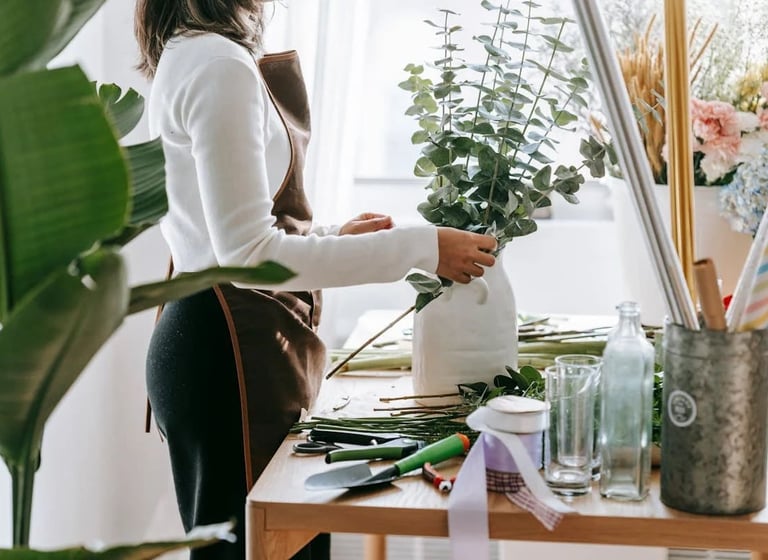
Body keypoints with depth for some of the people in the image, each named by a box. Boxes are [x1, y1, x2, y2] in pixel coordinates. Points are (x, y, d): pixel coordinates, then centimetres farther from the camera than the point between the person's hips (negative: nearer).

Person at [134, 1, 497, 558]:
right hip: (232, 350, -10)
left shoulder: (186, 56, 14)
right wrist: (419, 248, -21)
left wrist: (331, 237, 16)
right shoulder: (220, 65, -17)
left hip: (209, 338, 10)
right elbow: (247, 253, -22)